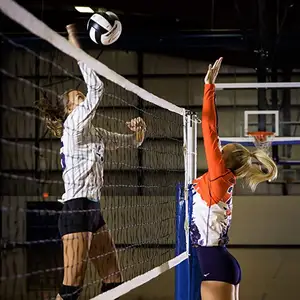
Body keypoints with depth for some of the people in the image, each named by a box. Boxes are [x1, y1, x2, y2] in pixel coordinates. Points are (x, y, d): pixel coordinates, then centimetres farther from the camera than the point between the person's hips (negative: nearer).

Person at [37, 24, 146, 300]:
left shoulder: (94, 133, 18)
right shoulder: (74, 126, -6)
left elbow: (131, 141, 28)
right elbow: (96, 89, -19)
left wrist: (139, 130, 4)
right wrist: (75, 45, -17)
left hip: (93, 211, 10)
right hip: (76, 210, -10)